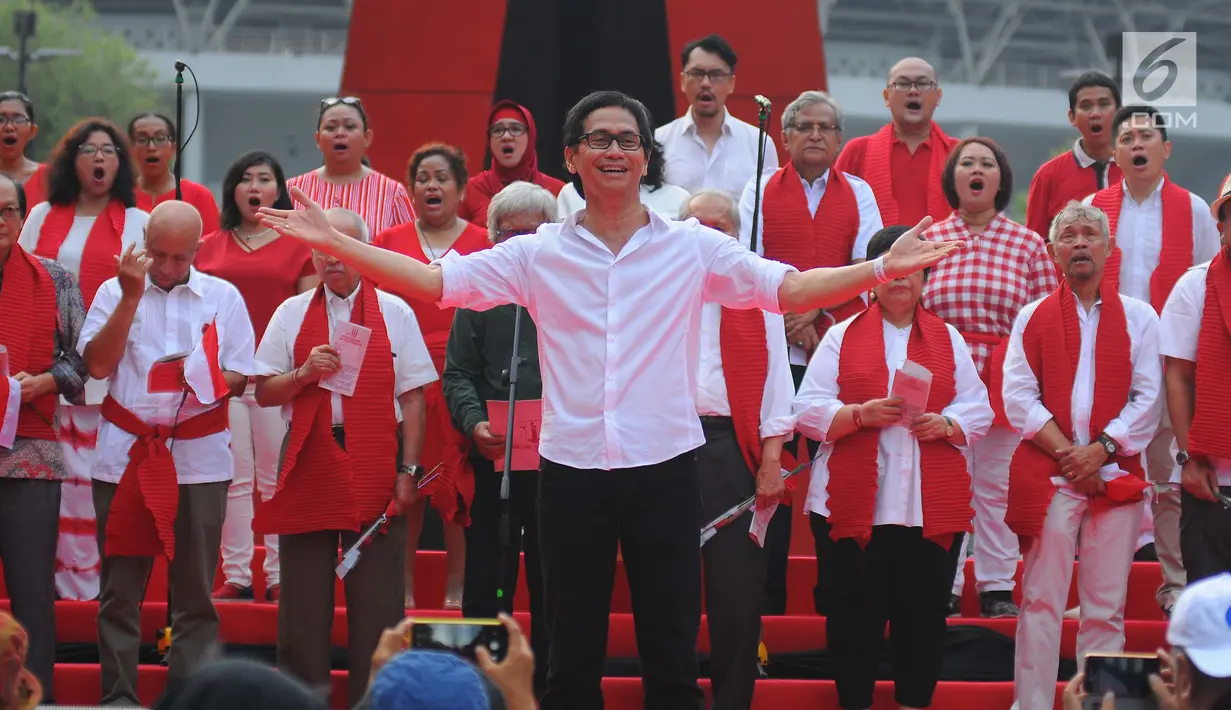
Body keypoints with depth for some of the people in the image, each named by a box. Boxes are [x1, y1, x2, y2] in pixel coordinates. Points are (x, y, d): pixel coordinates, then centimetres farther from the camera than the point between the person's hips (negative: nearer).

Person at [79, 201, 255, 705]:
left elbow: (241, 375, 7)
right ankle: (118, 696, 6)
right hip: (125, 454, 0)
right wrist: (131, 297, -11)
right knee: (120, 585, 1)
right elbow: (97, 364, -6)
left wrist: (211, 384, -15)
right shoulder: (114, 291, 6)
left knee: (195, 588, 0)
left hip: (199, 458, 0)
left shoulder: (223, 297, 8)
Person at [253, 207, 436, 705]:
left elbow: (412, 397, 2)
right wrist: (305, 373, -11)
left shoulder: (394, 313, 5)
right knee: (304, 599, 4)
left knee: (375, 598, -1)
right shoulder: (292, 314, 9)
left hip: (375, 467, -1)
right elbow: (264, 393, 8)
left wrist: (408, 470, -4)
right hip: (309, 466, 1)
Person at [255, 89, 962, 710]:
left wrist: (883, 268, -16)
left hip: (664, 470, -1)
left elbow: (789, 288, -4)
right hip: (572, 472, 1)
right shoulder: (539, 254, 3)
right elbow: (436, 281, 0)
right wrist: (334, 242, -8)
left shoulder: (693, 247, 1)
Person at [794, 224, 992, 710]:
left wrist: (944, 424, -11)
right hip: (855, 502, -2)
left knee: (924, 612, 1)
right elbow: (808, 411, 1)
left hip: (933, 504, 2)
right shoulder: (842, 337, 9)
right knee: (855, 614, -2)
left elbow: (979, 410, 9)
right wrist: (861, 414, -15)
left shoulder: (948, 339, 15)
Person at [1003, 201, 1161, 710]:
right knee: (1041, 599, -2)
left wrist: (1100, 450, -10)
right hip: (1047, 475, 0)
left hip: (1114, 473, 0)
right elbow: (1018, 398, 1)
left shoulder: (1138, 318, 8)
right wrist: (1065, 451, -10)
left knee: (1106, 606, 1)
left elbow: (1147, 400, 2)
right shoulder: (1033, 318, 8)